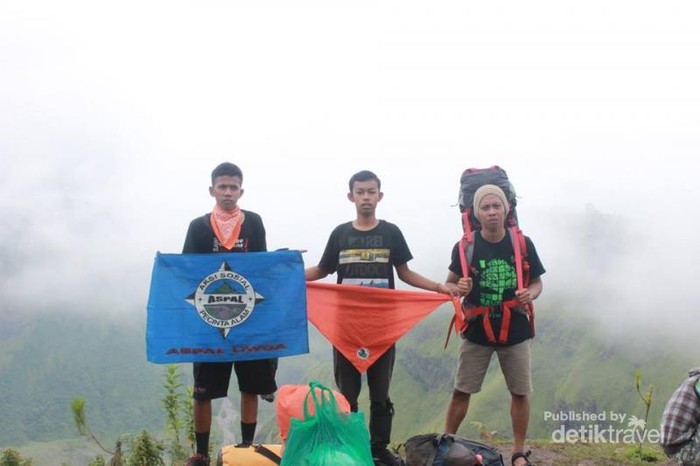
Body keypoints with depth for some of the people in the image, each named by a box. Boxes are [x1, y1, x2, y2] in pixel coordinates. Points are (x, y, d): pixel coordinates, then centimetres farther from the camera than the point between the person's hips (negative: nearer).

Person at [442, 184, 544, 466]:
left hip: (515, 331, 1)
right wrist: (459, 289, -21)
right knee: (461, 390, 3)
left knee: (520, 392, 6)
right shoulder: (465, 247, -6)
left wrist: (530, 295, -17)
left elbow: (537, 283, 6)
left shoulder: (523, 244, -4)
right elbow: (449, 285, 3)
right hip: (477, 330, -1)